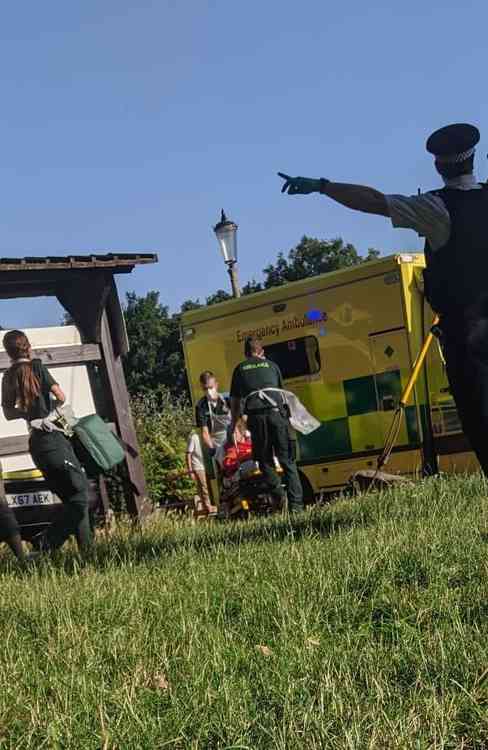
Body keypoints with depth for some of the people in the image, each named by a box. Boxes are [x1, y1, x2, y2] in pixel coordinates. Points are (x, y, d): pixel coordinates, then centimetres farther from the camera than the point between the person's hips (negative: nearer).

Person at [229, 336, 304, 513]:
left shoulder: (240, 369, 21)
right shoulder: (271, 365, 23)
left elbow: (235, 401, 22)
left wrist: (234, 426, 32)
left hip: (256, 415, 0)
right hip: (277, 412, 1)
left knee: (265, 462, 10)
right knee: (287, 460, 2)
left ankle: (279, 500, 1)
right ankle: (296, 504, -4)